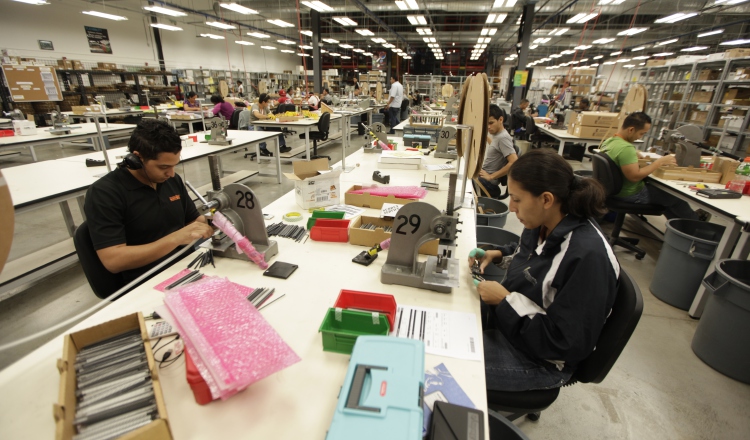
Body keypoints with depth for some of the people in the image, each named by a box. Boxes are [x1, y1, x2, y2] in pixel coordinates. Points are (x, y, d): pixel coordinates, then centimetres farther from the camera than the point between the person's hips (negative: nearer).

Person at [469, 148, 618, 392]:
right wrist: (498, 253, 1)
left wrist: (506, 300, -23)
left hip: (539, 359, -7)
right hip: (505, 317, 8)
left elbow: (569, 343, -26)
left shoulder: (588, 256, -31)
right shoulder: (543, 227, -6)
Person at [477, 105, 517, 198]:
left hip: (488, 182, -9)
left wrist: (491, 176, -21)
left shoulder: (503, 137, -17)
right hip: (483, 173, 9)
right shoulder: (497, 134, 10)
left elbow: (514, 162, -26)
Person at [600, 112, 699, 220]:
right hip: (631, 195, -9)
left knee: (663, 191, 30)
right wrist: (659, 162, -22)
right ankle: (695, 221, 40)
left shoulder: (609, 141, -3)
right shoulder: (626, 148, -32)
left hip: (615, 189, 9)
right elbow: (635, 176, -31)